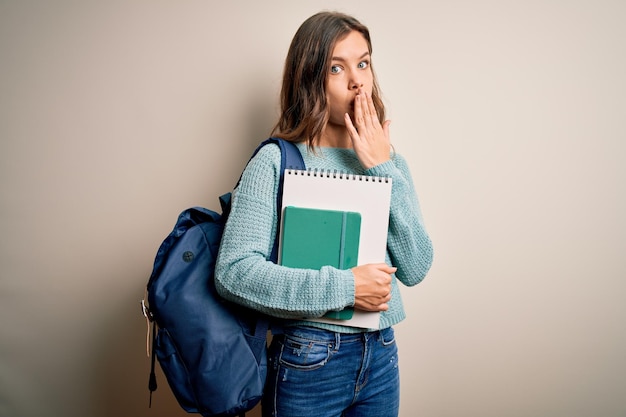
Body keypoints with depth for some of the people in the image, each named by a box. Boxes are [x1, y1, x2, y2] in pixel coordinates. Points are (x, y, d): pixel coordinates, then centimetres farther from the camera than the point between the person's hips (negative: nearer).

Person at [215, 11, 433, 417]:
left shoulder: (389, 162, 3)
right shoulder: (276, 162, -13)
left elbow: (415, 269, -5)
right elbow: (234, 272, -21)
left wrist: (384, 169, -12)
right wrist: (344, 288, -20)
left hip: (381, 357, 5)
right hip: (308, 363, -4)